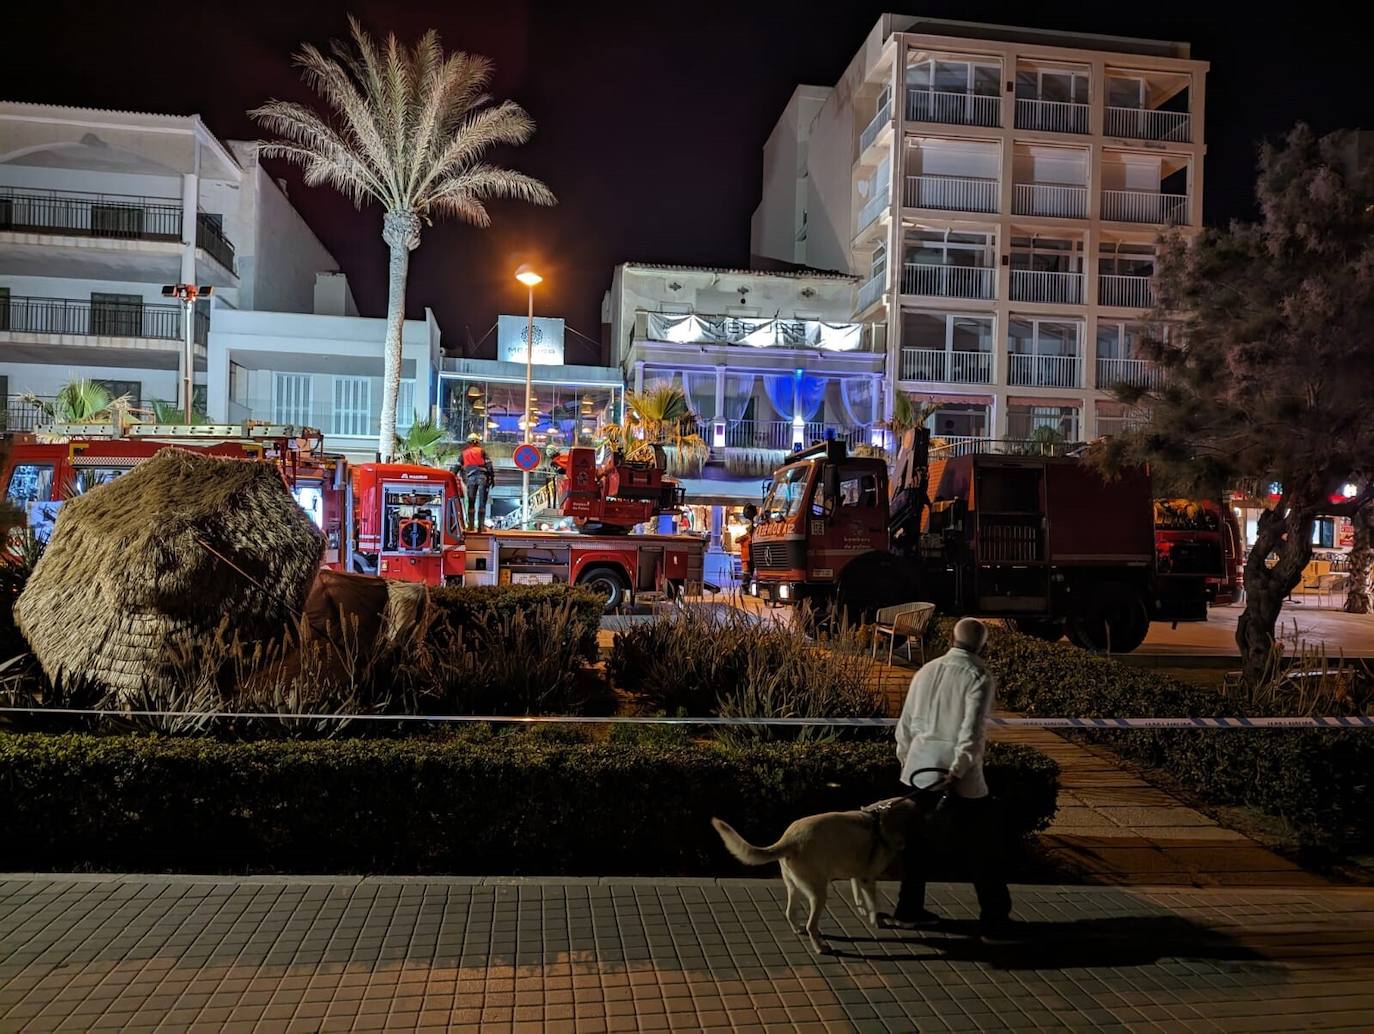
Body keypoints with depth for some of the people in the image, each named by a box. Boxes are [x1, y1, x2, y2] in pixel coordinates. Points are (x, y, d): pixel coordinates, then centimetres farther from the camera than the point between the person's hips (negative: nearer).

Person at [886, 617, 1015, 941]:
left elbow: (906, 723, 12)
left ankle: (908, 911, 29)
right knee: (982, 850, 10)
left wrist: (905, 759, 23)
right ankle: (994, 921, 17)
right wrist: (956, 772, -19)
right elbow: (972, 733, -20)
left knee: (918, 842, 19)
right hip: (960, 781, -6)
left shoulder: (926, 671, 6)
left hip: (918, 772, 6)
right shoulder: (979, 679, -10)